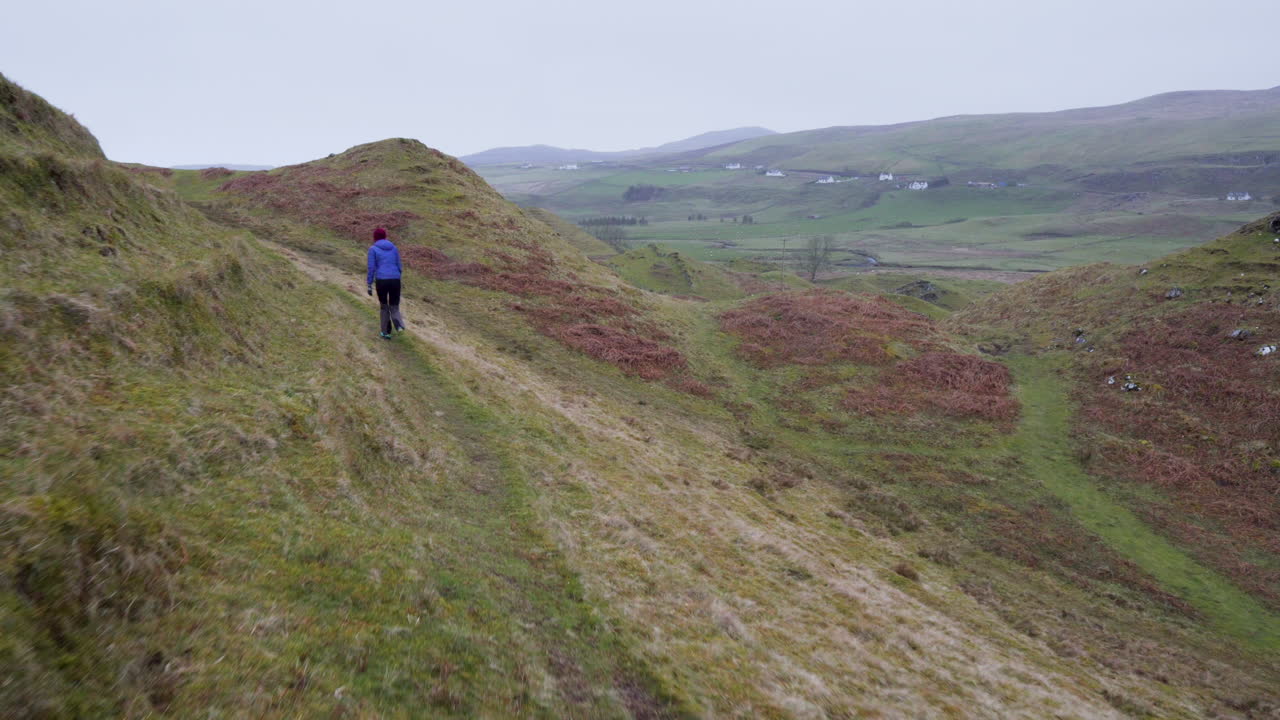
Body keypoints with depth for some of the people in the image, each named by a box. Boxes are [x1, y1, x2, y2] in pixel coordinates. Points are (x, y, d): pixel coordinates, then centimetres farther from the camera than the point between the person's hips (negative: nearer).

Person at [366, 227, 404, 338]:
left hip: (381, 281, -2)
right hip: (395, 280, 2)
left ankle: (386, 332, 19)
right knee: (394, 307, 11)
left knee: (383, 306, 20)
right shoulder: (394, 248, 15)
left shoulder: (373, 249, 4)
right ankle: (399, 324, -21)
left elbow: (371, 268, -3)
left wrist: (369, 285, 1)